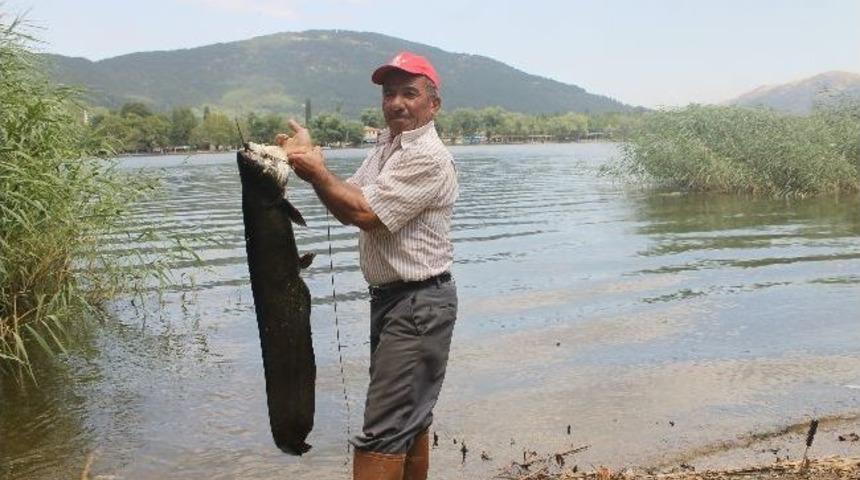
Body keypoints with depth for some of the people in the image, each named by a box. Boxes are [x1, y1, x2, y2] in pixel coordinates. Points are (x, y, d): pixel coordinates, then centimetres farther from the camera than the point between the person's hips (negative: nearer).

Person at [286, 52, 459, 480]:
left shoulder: (427, 158, -16)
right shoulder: (386, 147, 15)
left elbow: (366, 213, -22)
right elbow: (346, 209, 10)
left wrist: (318, 172, -13)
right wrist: (312, 160, -3)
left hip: (419, 304, -10)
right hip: (390, 297, 10)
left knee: (383, 431, -10)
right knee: (409, 418, 19)